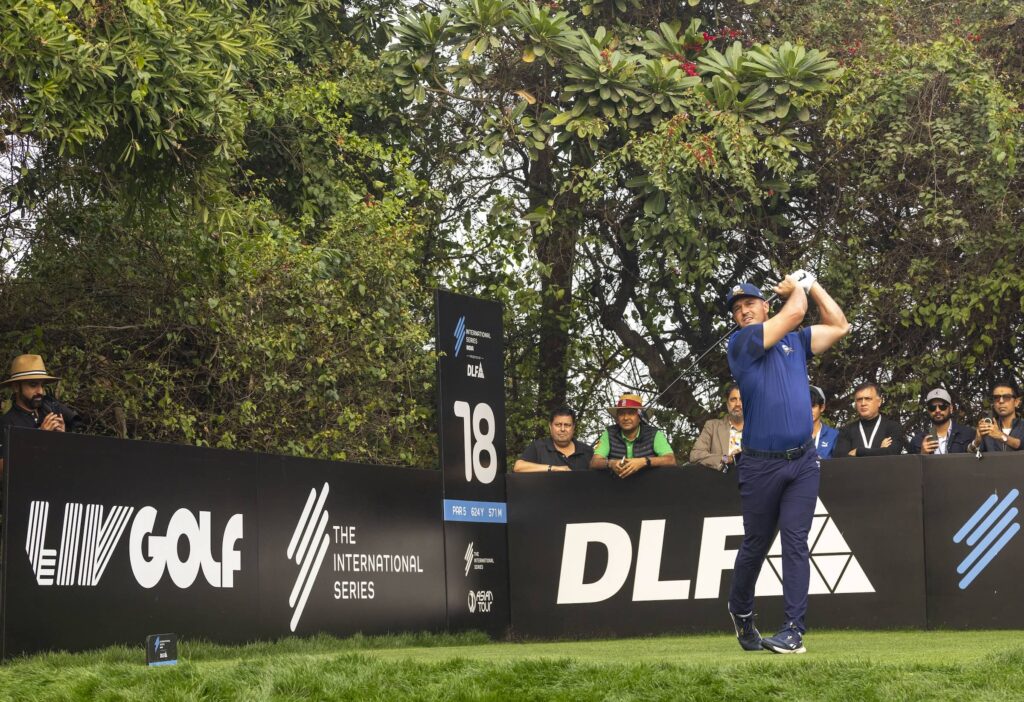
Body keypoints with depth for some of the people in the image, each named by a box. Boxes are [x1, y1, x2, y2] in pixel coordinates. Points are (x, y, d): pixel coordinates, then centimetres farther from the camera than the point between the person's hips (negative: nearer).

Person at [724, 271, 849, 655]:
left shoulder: (796, 341, 14)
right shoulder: (740, 343, -3)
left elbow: (839, 326, 17)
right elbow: (794, 312, -8)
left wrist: (812, 284, 16)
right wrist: (797, 287, 11)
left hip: (803, 461, 3)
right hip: (760, 463, -2)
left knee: (795, 542, -6)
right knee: (756, 544, 9)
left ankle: (794, 630, -9)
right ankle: (741, 610, 33)